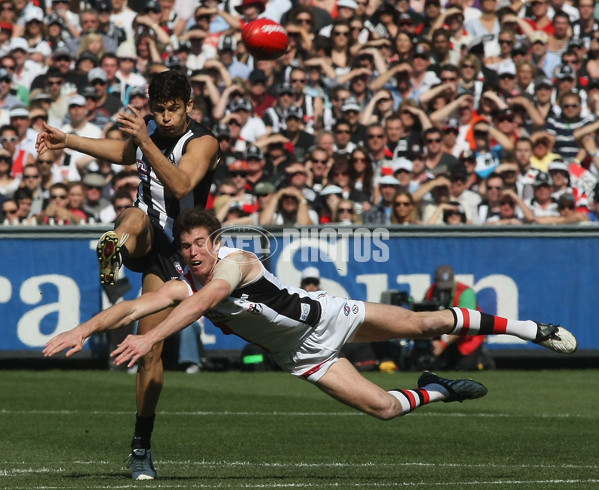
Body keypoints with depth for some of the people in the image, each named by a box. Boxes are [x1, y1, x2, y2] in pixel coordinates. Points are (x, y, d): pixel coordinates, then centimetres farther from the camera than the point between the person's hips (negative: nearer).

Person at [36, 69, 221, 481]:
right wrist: (68, 141, 27)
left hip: (171, 249, -3)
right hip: (143, 235, 3)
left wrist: (146, 142, -43)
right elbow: (125, 153, 27)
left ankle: (142, 448, 2)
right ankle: (114, 251, -72)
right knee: (134, 216, -36)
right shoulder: (149, 130, 2)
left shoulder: (203, 143, -15)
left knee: (151, 347, -6)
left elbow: (181, 185, -35)